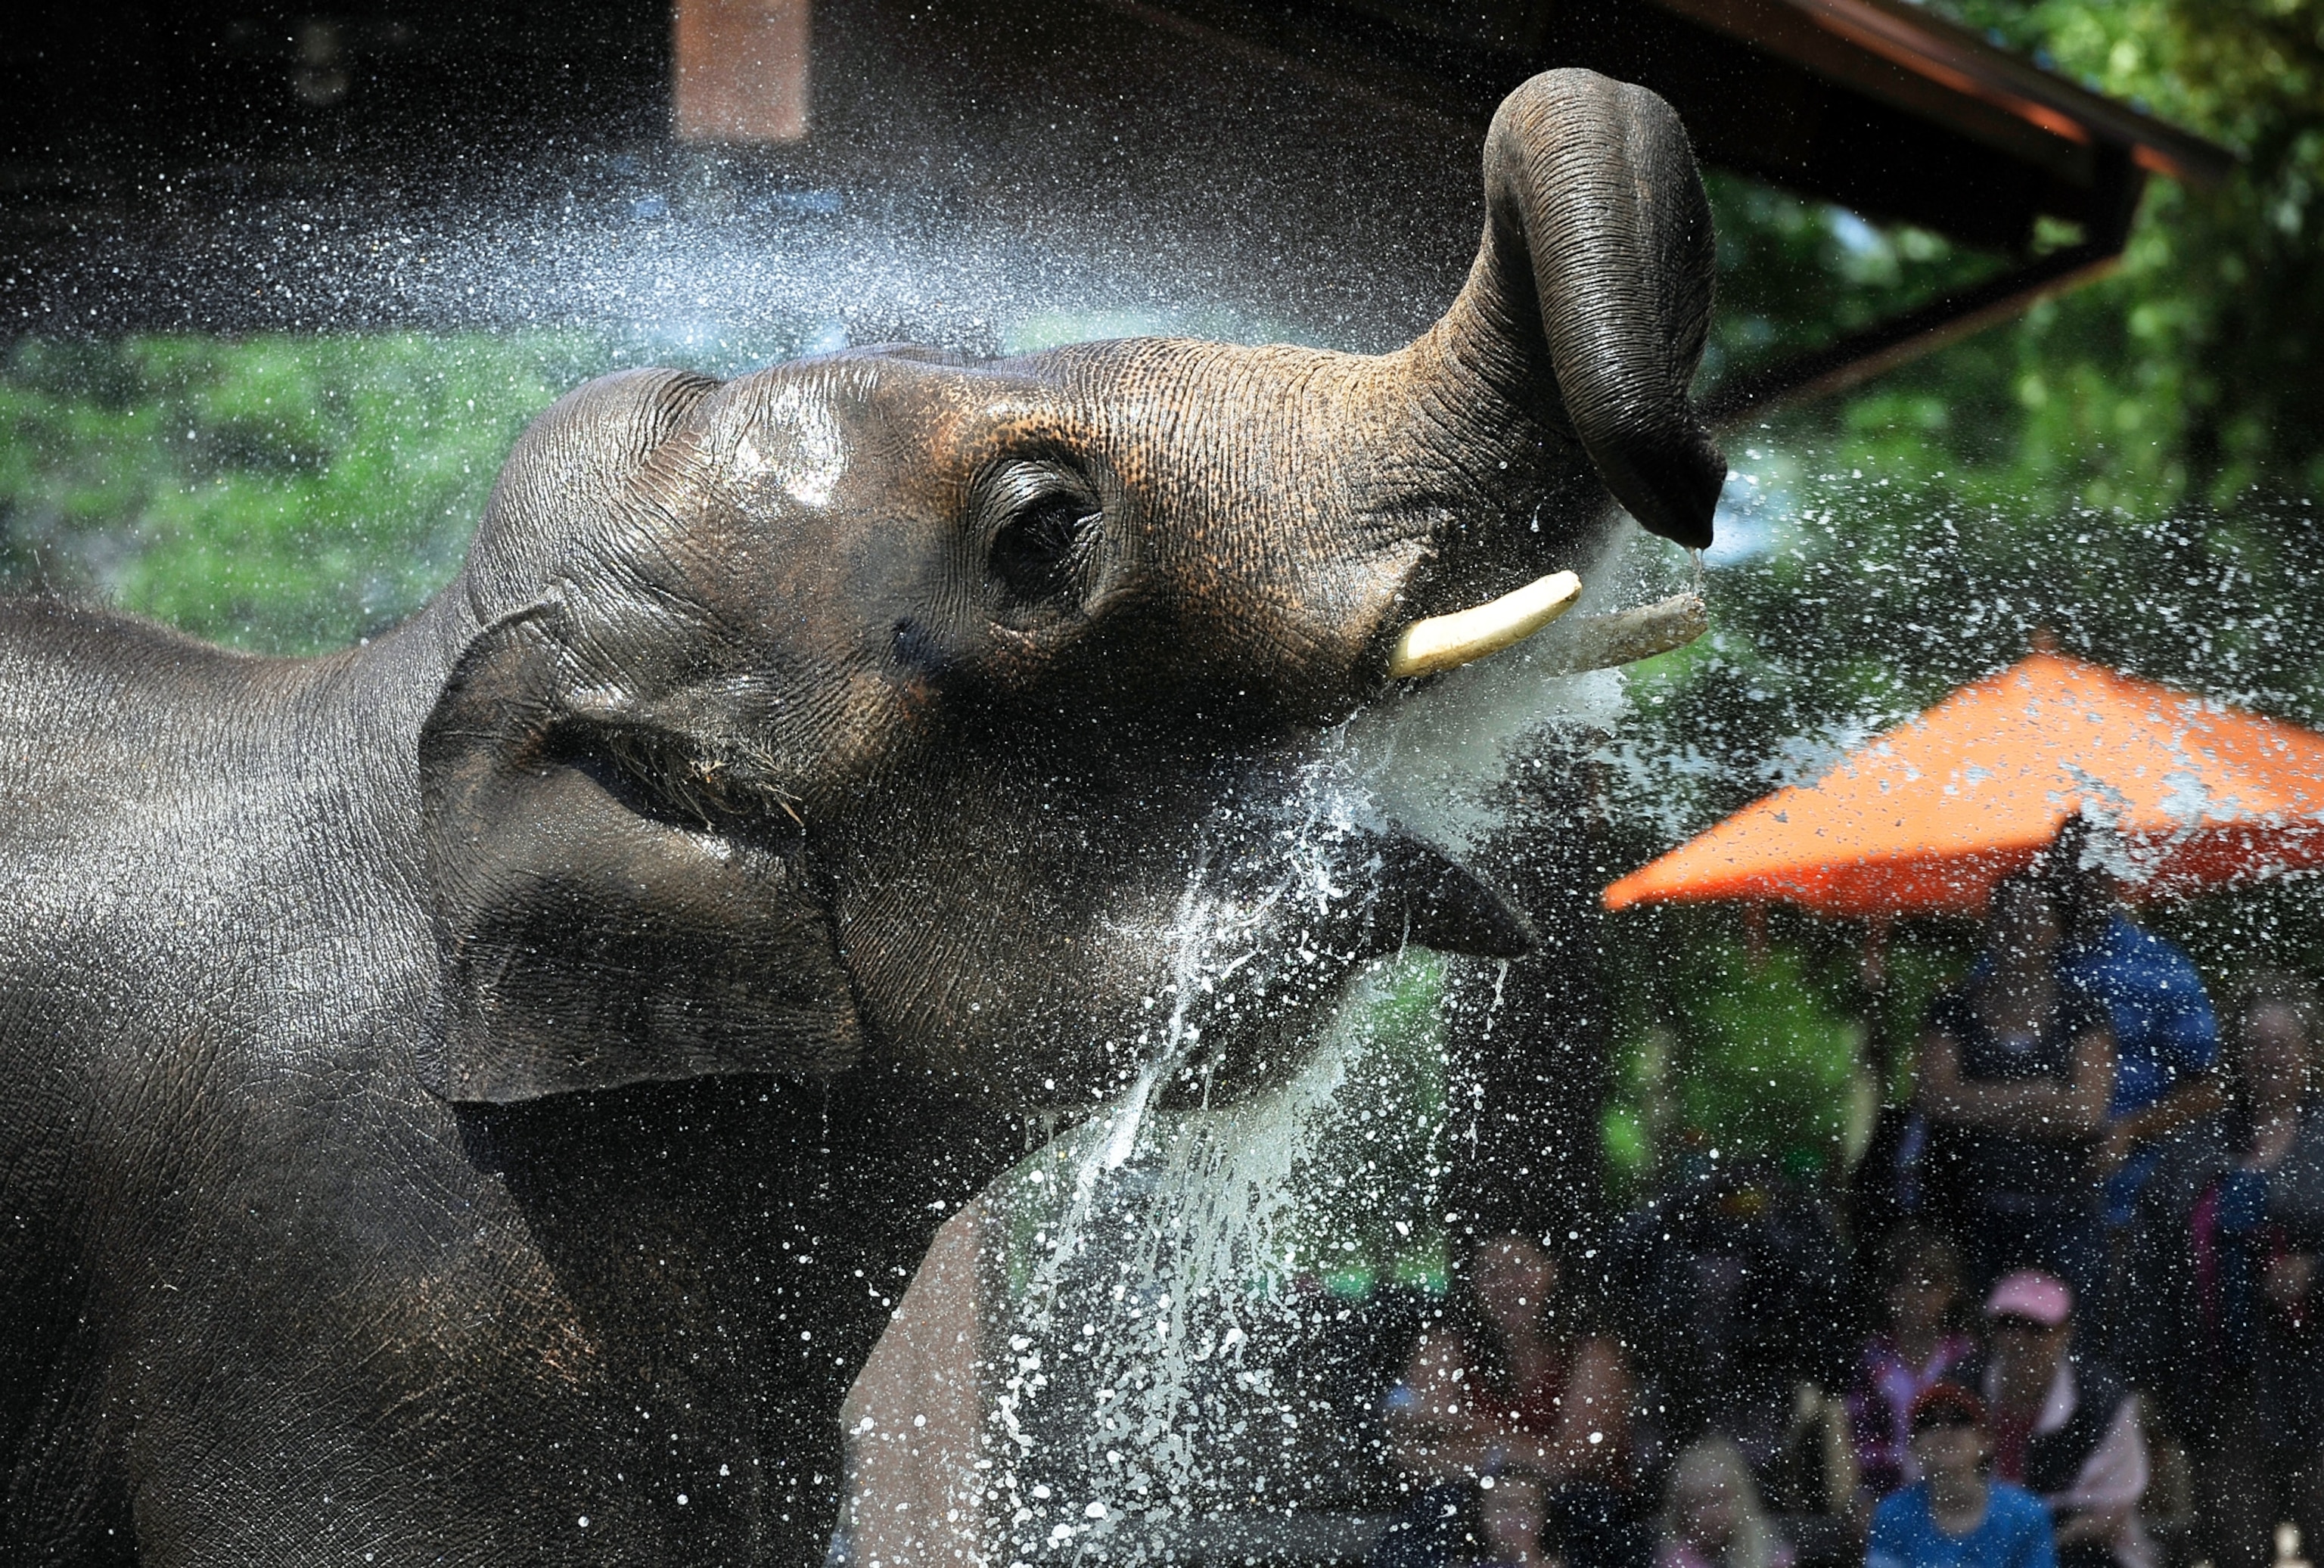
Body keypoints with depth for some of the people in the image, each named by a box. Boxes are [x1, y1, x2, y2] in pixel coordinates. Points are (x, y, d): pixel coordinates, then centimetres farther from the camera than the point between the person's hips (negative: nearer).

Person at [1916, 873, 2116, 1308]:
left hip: (2061, 1212, -1)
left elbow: (2087, 1113, -3)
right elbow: (1937, 1098, -2)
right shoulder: (1954, 1011, 11)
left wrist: (1984, 1106, -3)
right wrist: (2032, 1095, -5)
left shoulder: (2081, 1014, 8)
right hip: (1976, 1217, 1)